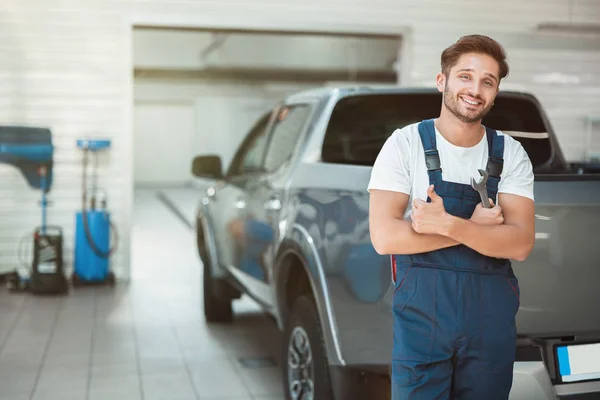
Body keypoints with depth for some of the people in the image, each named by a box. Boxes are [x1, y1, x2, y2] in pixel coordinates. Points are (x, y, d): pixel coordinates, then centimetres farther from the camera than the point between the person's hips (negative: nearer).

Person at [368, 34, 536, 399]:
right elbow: (384, 237, -15)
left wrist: (448, 225, -23)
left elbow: (521, 243, -9)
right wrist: (475, 227, -13)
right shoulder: (405, 143, -6)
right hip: (422, 313, -2)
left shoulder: (511, 154, 2)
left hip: (492, 315, 3)